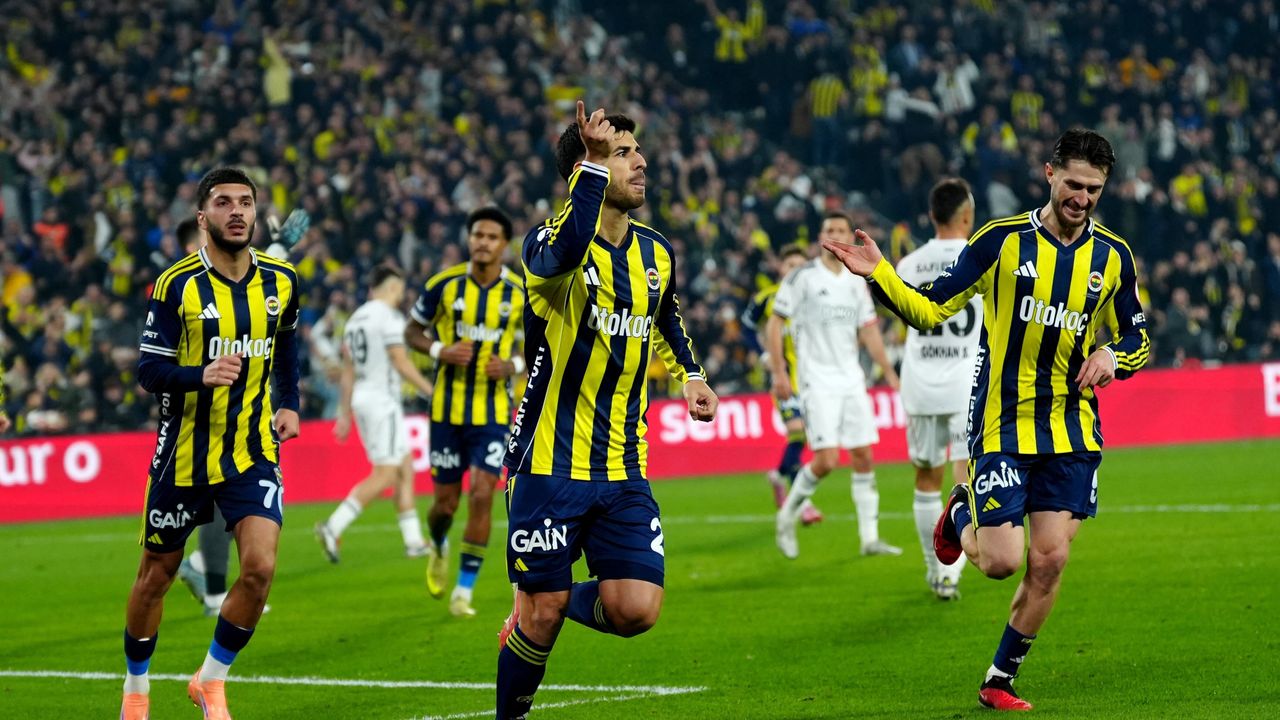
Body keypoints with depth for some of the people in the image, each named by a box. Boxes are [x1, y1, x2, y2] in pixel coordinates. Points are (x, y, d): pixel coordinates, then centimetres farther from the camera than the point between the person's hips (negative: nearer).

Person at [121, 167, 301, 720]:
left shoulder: (280, 282, 1)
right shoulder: (176, 286, -12)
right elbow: (149, 370, -13)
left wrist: (288, 403, 7)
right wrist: (202, 376, -30)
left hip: (253, 451, 2)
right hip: (185, 452, -2)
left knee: (260, 568, -15)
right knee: (156, 576, 9)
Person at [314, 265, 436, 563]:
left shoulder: (356, 318, 15)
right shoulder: (388, 317, -11)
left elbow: (348, 371, 17)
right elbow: (401, 363, -15)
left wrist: (345, 413, 20)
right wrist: (432, 391, -6)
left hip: (361, 399, 9)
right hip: (382, 397, -9)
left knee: (405, 469, 13)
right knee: (384, 475, -9)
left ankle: (413, 540, 14)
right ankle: (333, 527, -17)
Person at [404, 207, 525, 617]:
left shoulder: (520, 294, -3)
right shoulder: (444, 285, -4)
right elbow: (412, 332, 6)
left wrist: (514, 364, -12)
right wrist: (440, 351, -13)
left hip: (493, 411, 0)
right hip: (447, 409, 0)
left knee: (482, 494, -12)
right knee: (446, 501, 6)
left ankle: (465, 590, -2)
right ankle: (438, 548, 42)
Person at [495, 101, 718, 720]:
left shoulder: (656, 253, 8)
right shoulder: (548, 244, -12)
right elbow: (565, 252, -40)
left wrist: (689, 374, 13)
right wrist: (593, 164, -40)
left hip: (623, 470, 5)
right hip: (550, 462, -5)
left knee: (635, 611, -6)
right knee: (543, 612, -2)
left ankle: (543, 605, 24)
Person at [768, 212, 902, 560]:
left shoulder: (856, 282, 11)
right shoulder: (803, 277, -6)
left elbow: (869, 331, 16)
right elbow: (774, 324, -5)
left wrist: (889, 373, 9)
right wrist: (778, 372, -13)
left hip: (851, 380, 5)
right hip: (817, 381, -5)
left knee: (863, 456, 2)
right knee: (827, 460, -14)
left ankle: (870, 537, 7)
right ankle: (787, 516, 8)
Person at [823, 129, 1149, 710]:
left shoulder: (1113, 257, 4)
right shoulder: (1002, 240, -6)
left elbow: (1137, 339, 14)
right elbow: (930, 310, -1)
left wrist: (1113, 356, -8)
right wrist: (879, 275, -17)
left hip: (1071, 429, 3)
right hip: (1001, 423, -3)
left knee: (1048, 562, -3)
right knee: (1002, 562, -8)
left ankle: (1000, 682, 14)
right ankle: (963, 516, 28)